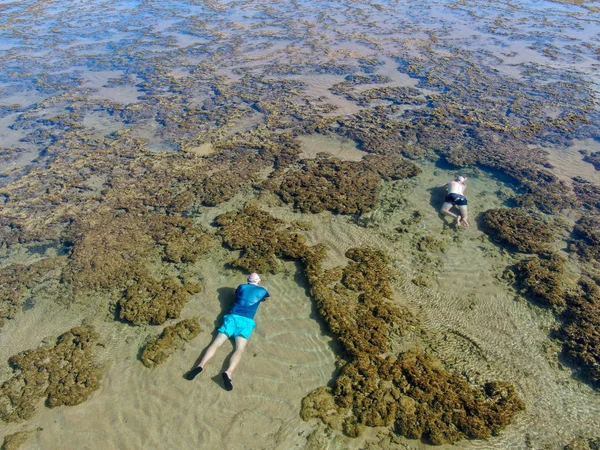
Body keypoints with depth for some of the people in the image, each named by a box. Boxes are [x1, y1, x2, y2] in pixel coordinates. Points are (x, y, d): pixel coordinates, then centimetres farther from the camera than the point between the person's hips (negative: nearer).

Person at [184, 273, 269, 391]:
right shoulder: (262, 290, 16)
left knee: (216, 343, -7)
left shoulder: (241, 287, 18)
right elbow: (267, 297, 41)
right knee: (239, 349, -17)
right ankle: (228, 372, -42)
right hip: (246, 321, -2)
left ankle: (200, 365, -29)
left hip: (232, 317, 2)